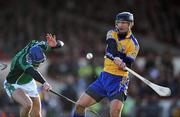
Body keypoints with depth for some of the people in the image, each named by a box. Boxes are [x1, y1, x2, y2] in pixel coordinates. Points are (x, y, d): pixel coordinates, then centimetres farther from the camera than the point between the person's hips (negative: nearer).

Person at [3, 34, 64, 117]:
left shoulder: (39, 47, -22)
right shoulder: (21, 59, -39)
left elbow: (60, 44, -16)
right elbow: (31, 71, -56)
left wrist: (54, 44, -41)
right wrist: (44, 82, -73)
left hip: (29, 84, 6)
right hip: (14, 85, -6)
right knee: (28, 104, -33)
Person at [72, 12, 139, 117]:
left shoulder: (133, 44, -6)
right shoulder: (112, 33, 5)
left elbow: (128, 64, -15)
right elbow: (112, 47, -17)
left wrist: (123, 65, -40)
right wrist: (116, 58, -39)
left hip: (118, 81, -5)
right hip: (104, 77, 5)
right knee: (80, 105, 0)